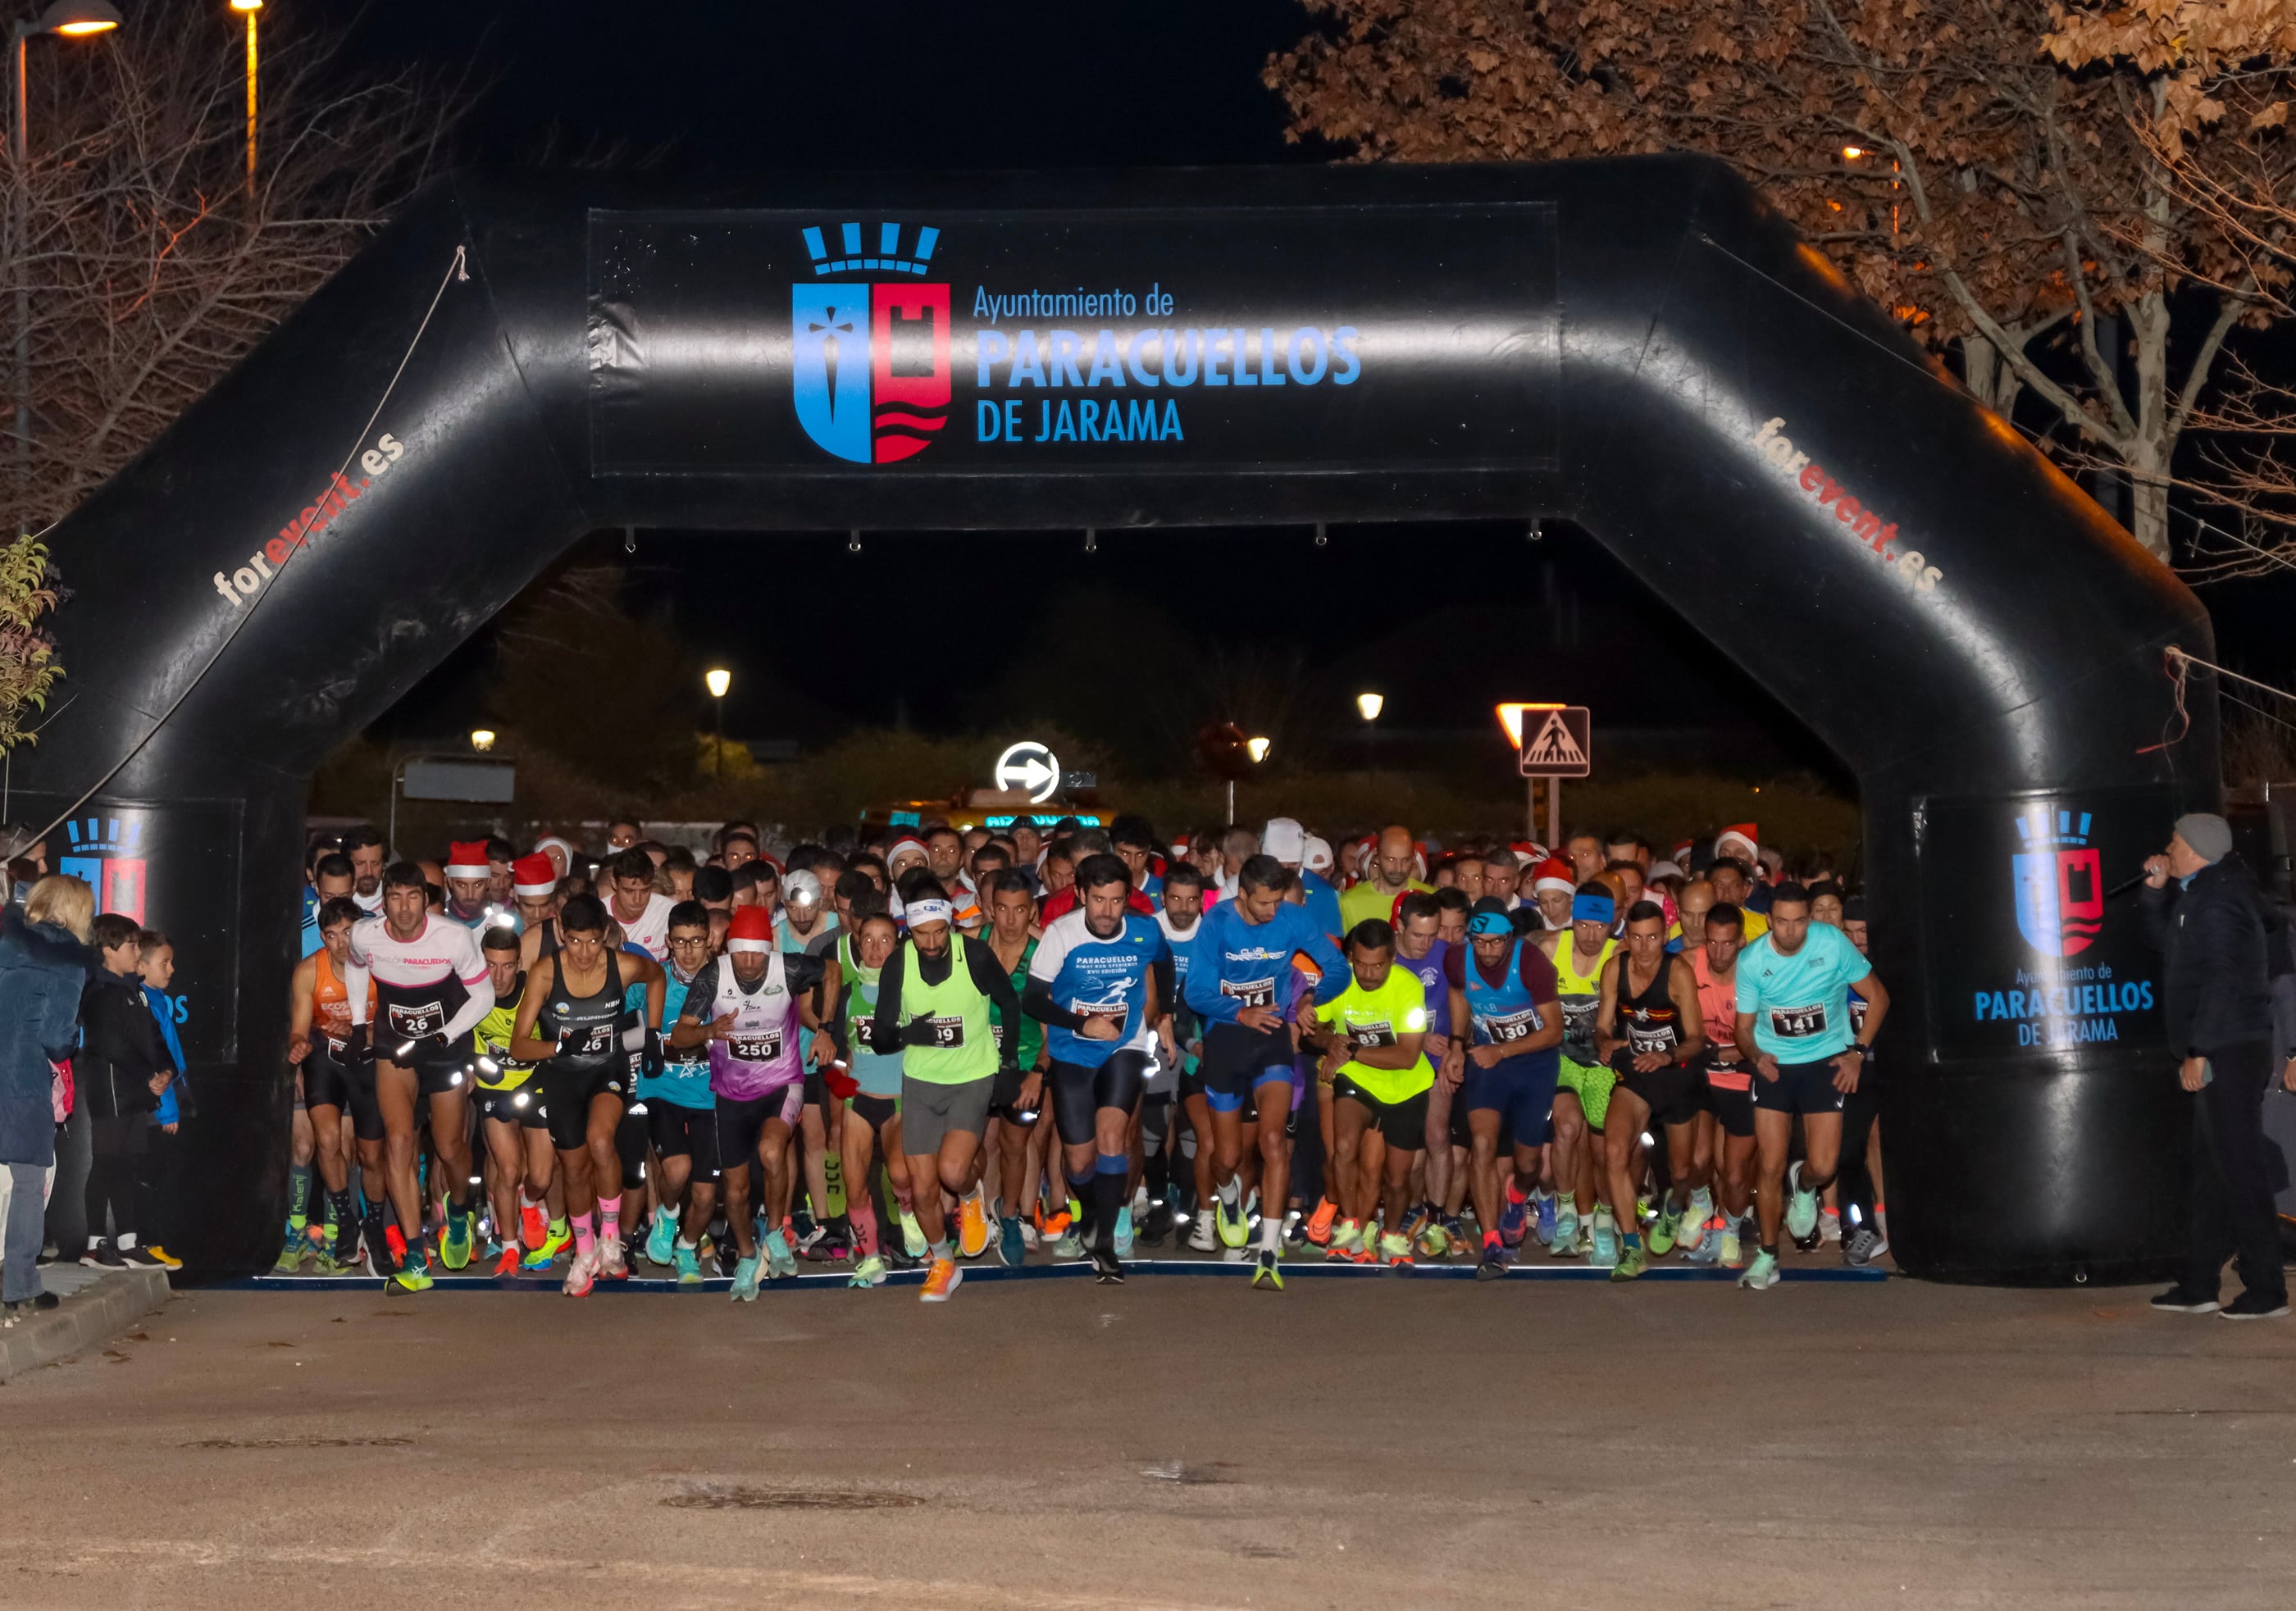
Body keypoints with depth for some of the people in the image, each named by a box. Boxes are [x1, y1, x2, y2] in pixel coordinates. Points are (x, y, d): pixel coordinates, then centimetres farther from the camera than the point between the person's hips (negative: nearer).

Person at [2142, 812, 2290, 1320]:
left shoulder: (2216, 902, -15)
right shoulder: (2199, 896, 16)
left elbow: (2222, 980, -22)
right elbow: (2164, 941, 30)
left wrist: (2198, 1050, -21)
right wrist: (2156, 890, 14)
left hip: (2229, 1053, -11)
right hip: (2219, 1054, 11)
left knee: (2239, 1169, -7)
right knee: (2212, 1169, 13)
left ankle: (2267, 1291, -4)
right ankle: (2199, 1286, 19)